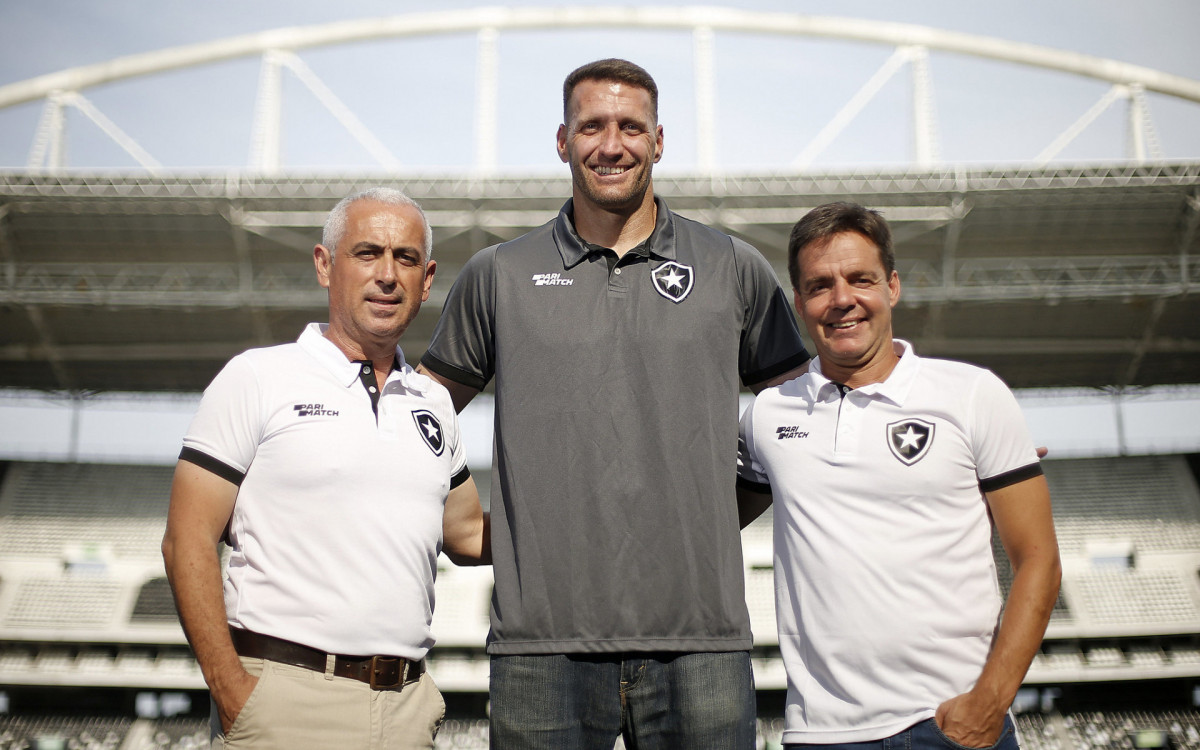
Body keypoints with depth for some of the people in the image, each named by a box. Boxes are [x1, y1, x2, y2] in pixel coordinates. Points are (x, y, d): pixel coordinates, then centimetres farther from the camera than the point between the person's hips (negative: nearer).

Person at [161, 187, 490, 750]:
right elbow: (188, 542, -5)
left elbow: (468, 535, 23)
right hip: (284, 700, -4)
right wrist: (234, 697, -13)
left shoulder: (432, 403, 14)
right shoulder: (257, 378, 0)